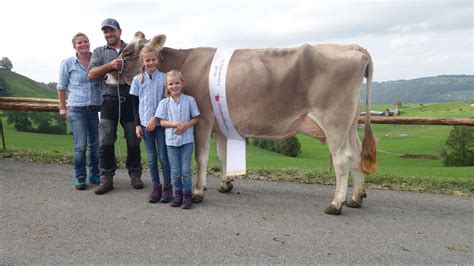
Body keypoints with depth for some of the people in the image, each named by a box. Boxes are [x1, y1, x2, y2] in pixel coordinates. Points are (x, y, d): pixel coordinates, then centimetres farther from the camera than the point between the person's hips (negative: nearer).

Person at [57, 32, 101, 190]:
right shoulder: (68, 63, 1)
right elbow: (62, 86, 6)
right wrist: (62, 107, 4)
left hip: (95, 108, 3)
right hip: (76, 109, -2)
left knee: (95, 144, 7)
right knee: (80, 145, -6)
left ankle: (94, 175, 22)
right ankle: (80, 178, 8)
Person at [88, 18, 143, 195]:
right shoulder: (99, 52, 14)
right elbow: (91, 74, 0)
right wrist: (110, 65, -13)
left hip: (130, 100, 0)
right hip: (109, 101, 1)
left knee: (133, 142, 5)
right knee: (106, 143, -1)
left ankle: (135, 175, 19)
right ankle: (106, 178, 10)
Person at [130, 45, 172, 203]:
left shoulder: (164, 78, -2)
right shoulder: (137, 80, 5)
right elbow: (135, 104, 7)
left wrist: (155, 118, -12)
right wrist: (137, 125, 2)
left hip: (161, 123, -2)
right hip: (145, 124, 2)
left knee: (163, 156, 1)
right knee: (152, 158, 8)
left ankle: (167, 187, 14)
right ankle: (155, 187, 19)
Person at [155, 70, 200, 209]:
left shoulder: (189, 100, -1)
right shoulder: (164, 103, 1)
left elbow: (196, 119, 2)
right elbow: (162, 122, -1)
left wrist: (186, 125, -16)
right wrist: (175, 123, -17)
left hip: (186, 140, -1)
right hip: (171, 140, 1)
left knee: (185, 169, 0)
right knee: (175, 170, 7)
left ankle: (187, 195, 13)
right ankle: (178, 193, 23)